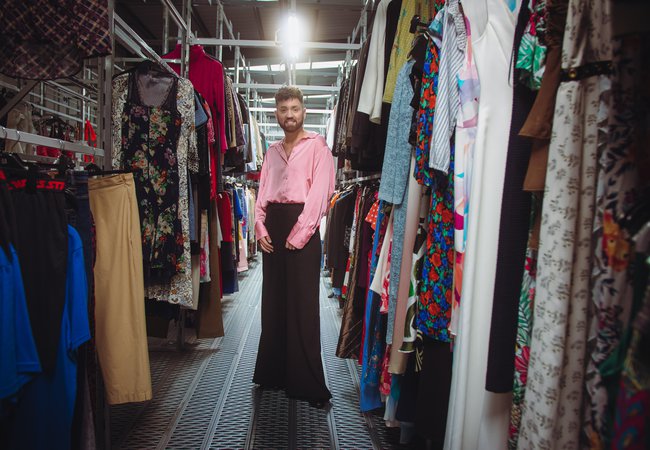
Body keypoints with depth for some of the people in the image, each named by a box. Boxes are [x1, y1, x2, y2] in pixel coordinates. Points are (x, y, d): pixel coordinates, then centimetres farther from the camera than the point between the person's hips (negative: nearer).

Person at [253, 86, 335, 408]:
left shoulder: (317, 147, 0)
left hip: (302, 227, -6)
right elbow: (262, 192, 15)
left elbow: (319, 194, -9)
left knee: (302, 308, -4)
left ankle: (308, 385, 6)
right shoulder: (272, 151, 19)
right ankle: (273, 373, 23)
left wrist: (297, 235, -14)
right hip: (272, 228, 6)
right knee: (272, 303, 10)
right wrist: (261, 228, 1)